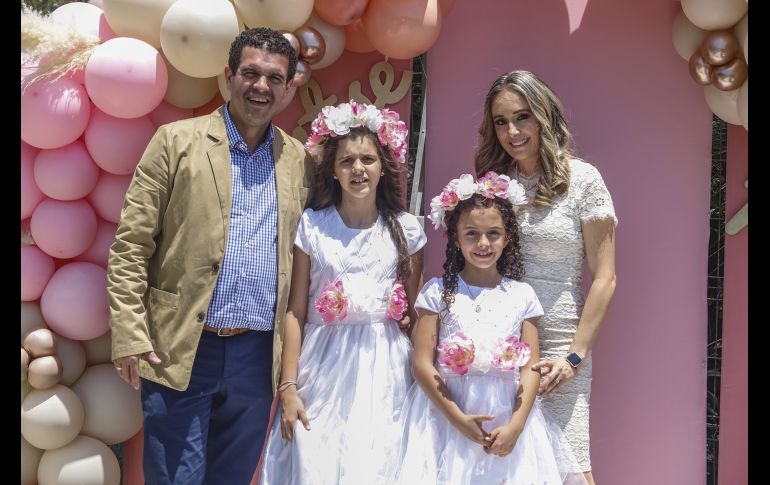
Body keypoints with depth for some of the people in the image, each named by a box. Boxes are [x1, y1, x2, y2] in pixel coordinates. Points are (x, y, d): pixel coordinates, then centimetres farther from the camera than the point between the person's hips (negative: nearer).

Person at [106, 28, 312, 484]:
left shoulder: (300, 159, 8)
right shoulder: (176, 141, -1)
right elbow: (130, 245, -3)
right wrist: (130, 337, -9)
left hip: (258, 355, 3)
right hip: (180, 351, -3)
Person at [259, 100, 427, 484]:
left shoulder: (406, 229, 3)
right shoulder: (311, 225, 0)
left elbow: (415, 310, 8)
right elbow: (295, 311, 0)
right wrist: (288, 387, -3)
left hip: (384, 369, 1)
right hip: (324, 367, 0)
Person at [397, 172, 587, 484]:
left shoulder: (522, 295, 4)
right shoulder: (438, 292, -1)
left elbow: (530, 368, 1)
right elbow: (422, 364, -5)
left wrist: (516, 425, -11)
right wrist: (458, 419, -13)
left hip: (508, 416, 2)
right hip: (447, 415, -1)